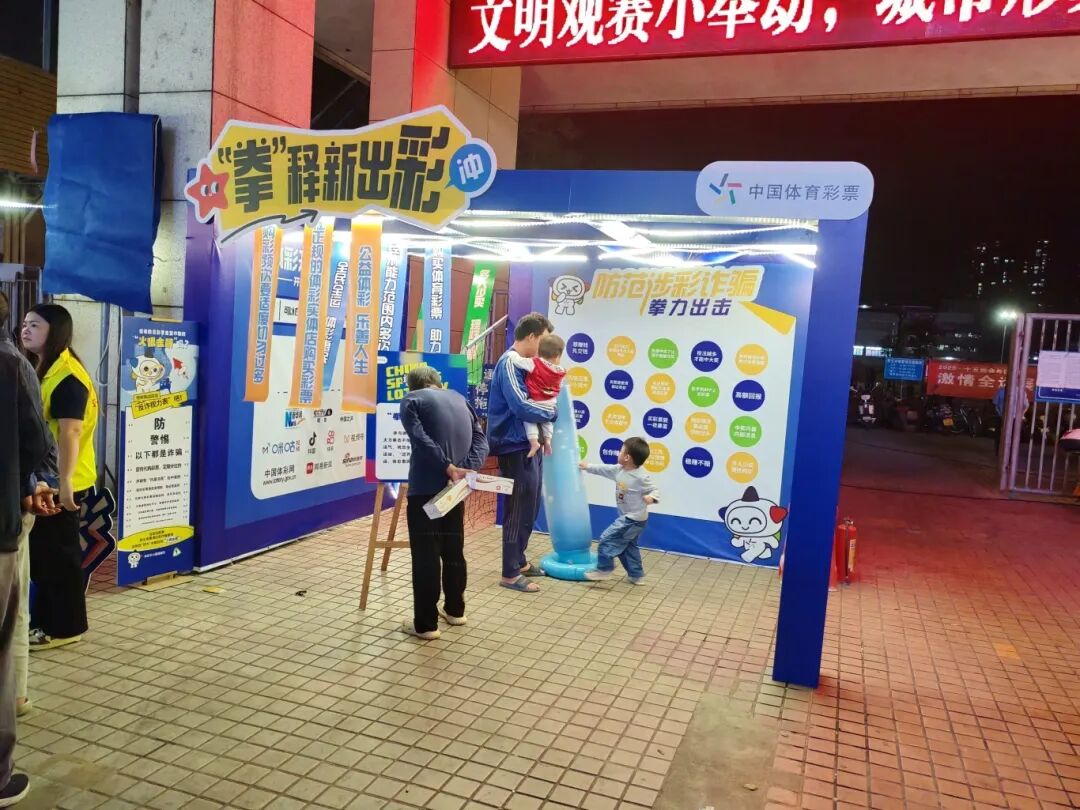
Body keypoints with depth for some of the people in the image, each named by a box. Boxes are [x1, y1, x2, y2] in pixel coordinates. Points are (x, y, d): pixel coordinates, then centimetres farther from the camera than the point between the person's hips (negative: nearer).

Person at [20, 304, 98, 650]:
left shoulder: (67, 376, -18)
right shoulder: (42, 371, 14)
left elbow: (70, 432, -24)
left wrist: (64, 482, -27)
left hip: (61, 482, -10)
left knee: (59, 555, 0)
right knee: (41, 553, 17)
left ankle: (65, 627, 12)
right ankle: (43, 620, 30)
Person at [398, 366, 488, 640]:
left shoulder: (412, 400, 3)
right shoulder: (459, 399, 18)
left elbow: (421, 439, -14)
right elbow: (480, 438, 6)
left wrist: (447, 467, -17)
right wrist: (467, 468, -6)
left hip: (425, 487, -5)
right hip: (455, 487, 5)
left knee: (425, 554, 0)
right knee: (453, 549, 18)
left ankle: (426, 624, 5)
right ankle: (455, 610, 31)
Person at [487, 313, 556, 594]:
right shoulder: (510, 363, -17)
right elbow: (521, 407, -26)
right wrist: (553, 410, -11)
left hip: (528, 446, 10)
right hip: (515, 448, -10)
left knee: (529, 508, 19)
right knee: (518, 510, -1)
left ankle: (519, 560, 33)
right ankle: (510, 574, 9)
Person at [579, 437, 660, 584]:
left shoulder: (641, 477, -24)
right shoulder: (619, 470, 1)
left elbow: (655, 490, -20)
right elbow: (605, 469, 14)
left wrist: (651, 497, -41)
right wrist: (588, 467, 21)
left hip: (634, 519, -9)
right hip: (628, 517, 9)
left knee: (607, 538, -7)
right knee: (627, 546, 18)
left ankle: (603, 568, 5)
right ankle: (636, 575, 28)